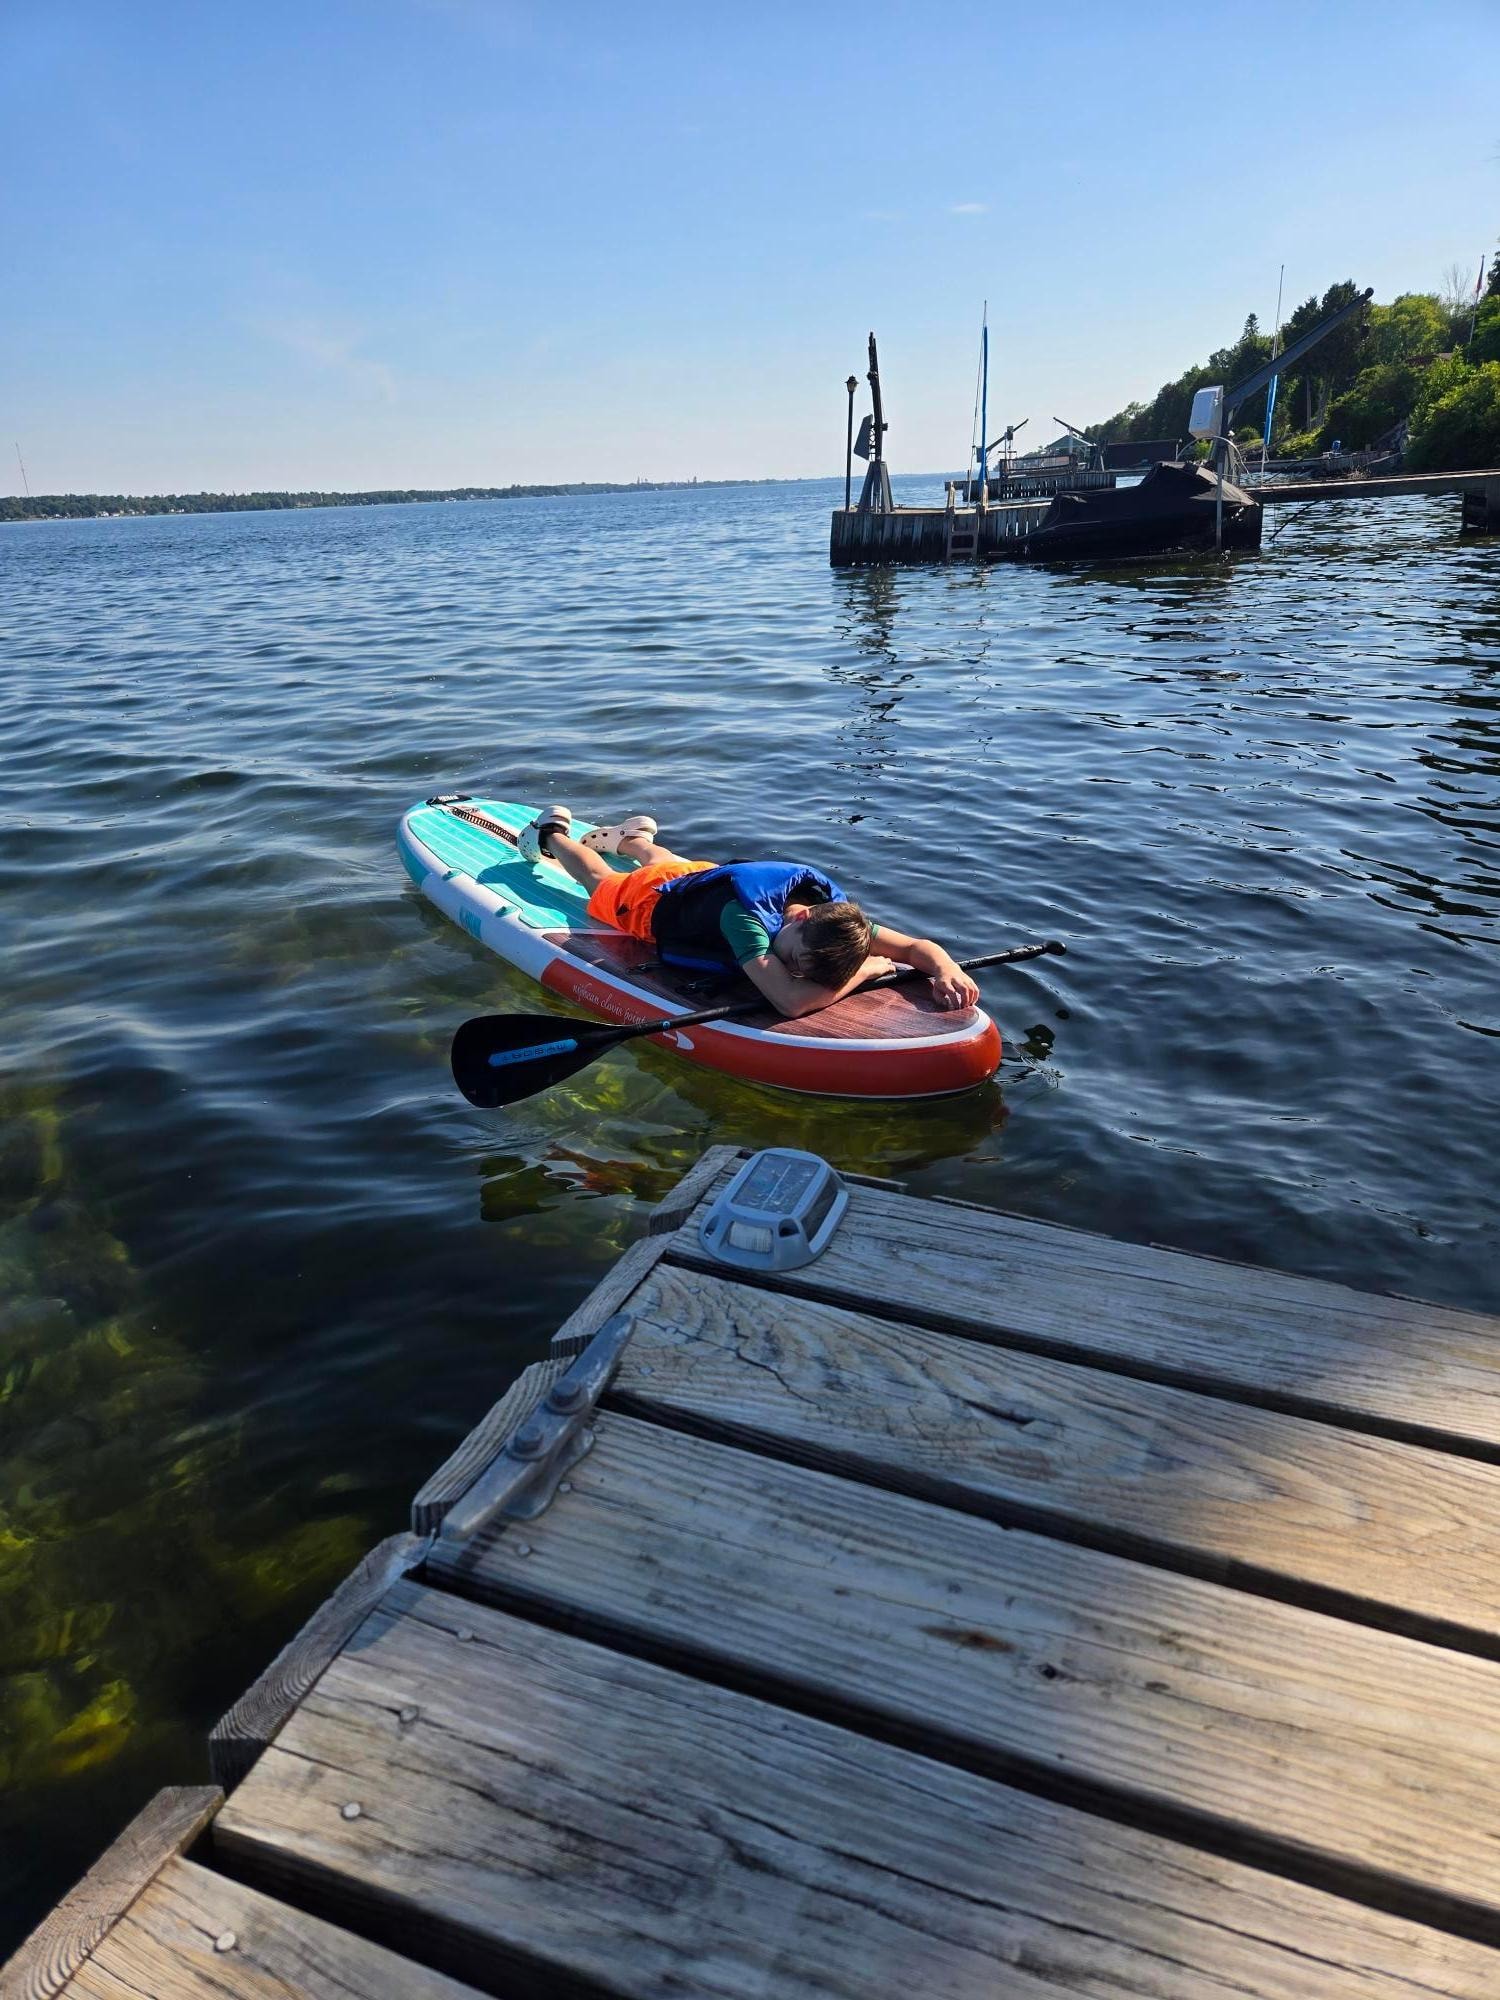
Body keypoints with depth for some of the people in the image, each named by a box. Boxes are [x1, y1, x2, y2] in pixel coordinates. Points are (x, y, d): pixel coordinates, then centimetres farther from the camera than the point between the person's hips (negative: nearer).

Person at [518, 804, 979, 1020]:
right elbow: (792, 1002, -66)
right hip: (647, 901, -4)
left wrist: (947, 971, -58)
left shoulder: (836, 915, -37)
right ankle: (553, 833, 59)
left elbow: (918, 946, -36)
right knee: (600, 879, 32)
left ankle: (629, 836, 71)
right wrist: (867, 969, -53)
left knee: (665, 861, 42)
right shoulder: (744, 913, -53)